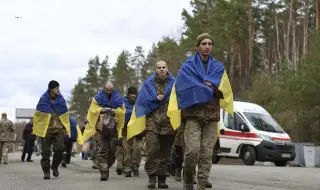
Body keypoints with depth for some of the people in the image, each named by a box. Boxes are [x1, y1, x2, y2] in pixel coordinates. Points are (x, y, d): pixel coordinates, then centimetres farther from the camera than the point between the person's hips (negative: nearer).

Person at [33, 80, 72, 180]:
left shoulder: (61, 100, 4)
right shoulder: (43, 100, -2)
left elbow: (65, 115, 11)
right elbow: (37, 115, 3)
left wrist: (67, 128, 7)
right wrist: (36, 129, 1)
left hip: (59, 130, 1)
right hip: (45, 130, -1)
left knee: (59, 149, -11)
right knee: (46, 152, 3)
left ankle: (55, 166, 14)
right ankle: (46, 171, 15)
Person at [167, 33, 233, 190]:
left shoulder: (218, 67, 15)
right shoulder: (188, 65, 6)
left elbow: (222, 87, -1)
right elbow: (187, 87, -8)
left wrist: (209, 85, -17)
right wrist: (211, 91, -7)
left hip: (212, 115, 3)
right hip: (193, 113, -3)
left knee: (207, 154, -1)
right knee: (192, 151, -13)